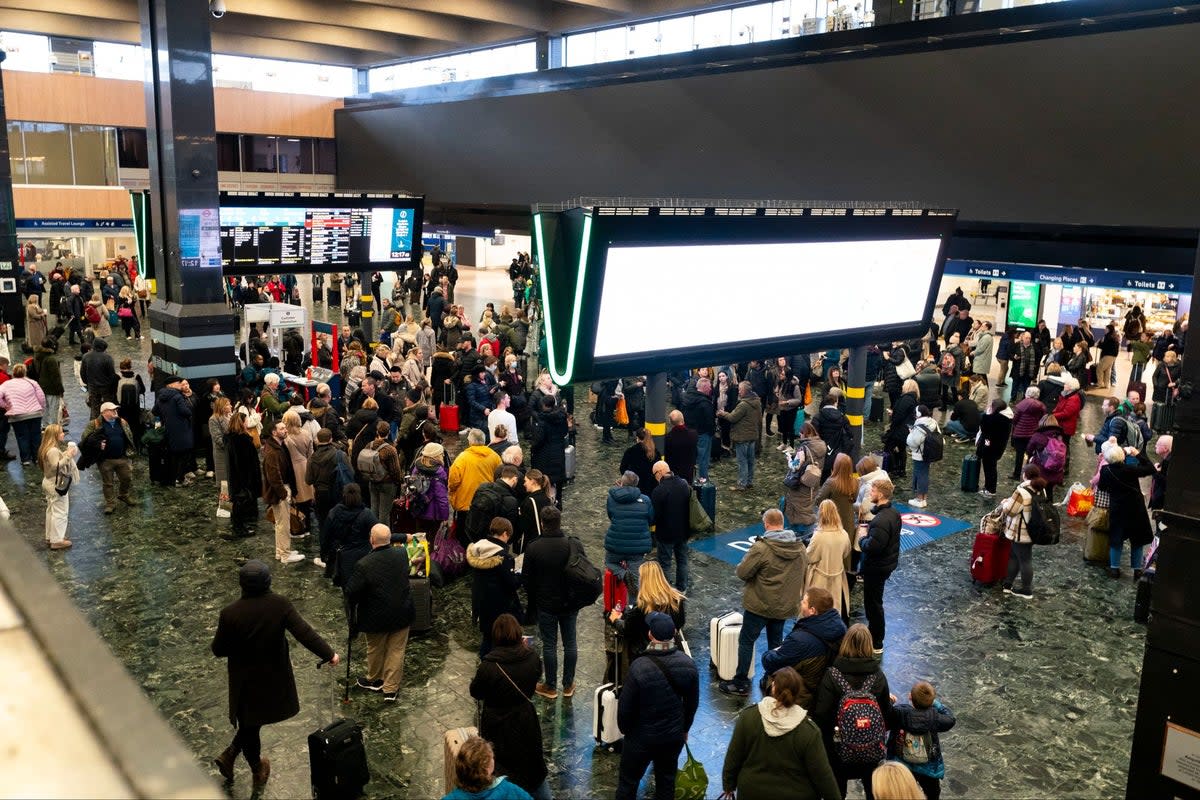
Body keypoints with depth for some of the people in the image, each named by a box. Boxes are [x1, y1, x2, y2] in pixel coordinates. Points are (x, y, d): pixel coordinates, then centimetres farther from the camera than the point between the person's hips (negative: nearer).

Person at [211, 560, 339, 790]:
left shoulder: (230, 613, -20)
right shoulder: (281, 604, -19)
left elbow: (218, 650, -10)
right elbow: (304, 633, -20)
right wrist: (329, 653, -12)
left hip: (245, 681, 0)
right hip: (273, 678, 0)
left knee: (250, 724, 20)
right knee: (253, 723, 23)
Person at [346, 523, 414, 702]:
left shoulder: (363, 565, -25)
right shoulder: (402, 553, -13)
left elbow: (351, 593, -16)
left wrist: (352, 615, 0)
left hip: (376, 618, -3)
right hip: (402, 614, 3)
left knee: (375, 649, 20)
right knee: (396, 650, 14)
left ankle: (374, 680, 42)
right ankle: (391, 689, 21)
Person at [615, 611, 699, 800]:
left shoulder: (639, 667, -28)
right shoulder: (688, 664, -14)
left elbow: (625, 706, -17)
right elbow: (692, 702, 0)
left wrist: (625, 730, 3)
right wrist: (684, 729, 16)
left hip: (642, 737, -3)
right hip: (675, 736, 4)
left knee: (628, 781, 16)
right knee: (667, 780, 22)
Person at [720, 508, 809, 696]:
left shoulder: (761, 548, -23)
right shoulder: (800, 548, -2)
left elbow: (742, 573, -19)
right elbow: (803, 575, 10)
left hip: (760, 605, -6)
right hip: (786, 605, 6)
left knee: (746, 641, 7)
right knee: (776, 642, 21)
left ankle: (740, 683, 13)